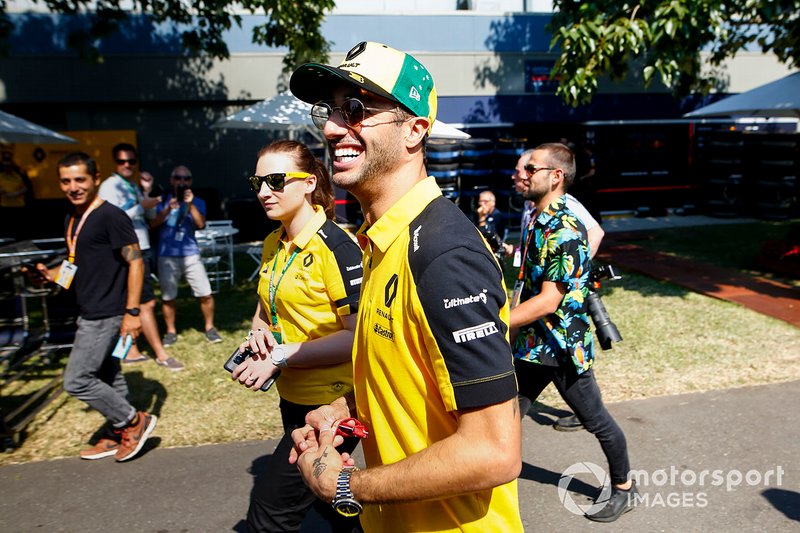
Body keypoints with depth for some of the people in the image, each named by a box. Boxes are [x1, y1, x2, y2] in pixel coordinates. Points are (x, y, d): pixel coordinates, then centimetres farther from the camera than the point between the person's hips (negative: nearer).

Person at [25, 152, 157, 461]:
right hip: (90, 313, 9)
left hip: (106, 314, -9)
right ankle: (117, 435, 29)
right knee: (107, 377, 16)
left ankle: (135, 422, 7)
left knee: (76, 381, -6)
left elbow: (135, 262, -18)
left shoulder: (111, 217, -15)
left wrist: (132, 312, -21)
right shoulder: (71, 221, 12)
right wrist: (50, 274, 6)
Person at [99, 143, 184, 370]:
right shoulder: (110, 186, -10)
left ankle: (131, 351, 21)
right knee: (147, 303, -6)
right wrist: (141, 206, -14)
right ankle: (161, 355, 1)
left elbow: (151, 215, 16)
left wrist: (147, 193, 2)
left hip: (140, 251, 9)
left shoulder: (133, 186, 16)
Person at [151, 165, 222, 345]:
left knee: (205, 294, -4)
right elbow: (153, 223, -6)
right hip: (167, 256, 0)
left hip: (191, 255, 0)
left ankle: (209, 328, 14)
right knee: (167, 297, 3)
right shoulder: (163, 201, 7)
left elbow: (201, 224, -8)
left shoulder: (197, 202, 7)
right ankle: (171, 332, 20)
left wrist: (190, 205, -19)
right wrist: (168, 209, -19)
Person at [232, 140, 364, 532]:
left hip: (333, 402, -8)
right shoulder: (273, 245, 5)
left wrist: (280, 356, -21)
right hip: (293, 398, 8)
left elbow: (359, 335, -22)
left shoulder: (335, 246, -19)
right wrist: (259, 330, -5)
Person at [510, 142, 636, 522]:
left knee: (597, 422, 13)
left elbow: (548, 301, -26)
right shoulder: (536, 221, 7)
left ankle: (624, 488, 37)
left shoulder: (565, 232, -22)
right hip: (531, 346, 8)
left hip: (563, 348, -8)